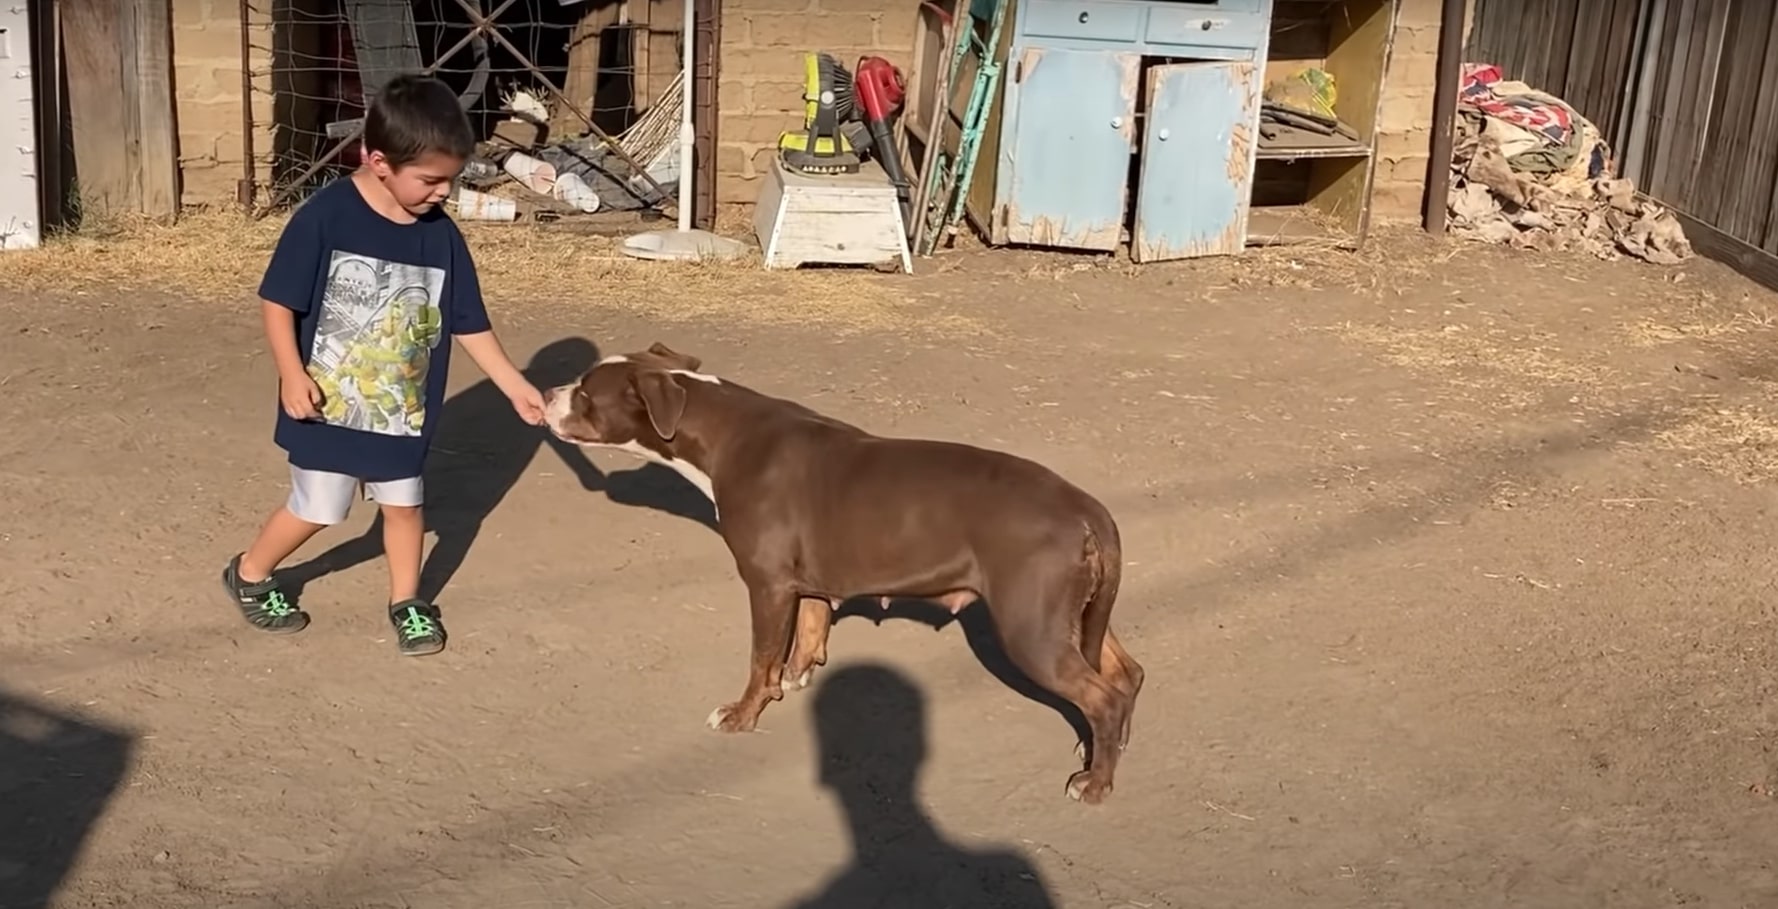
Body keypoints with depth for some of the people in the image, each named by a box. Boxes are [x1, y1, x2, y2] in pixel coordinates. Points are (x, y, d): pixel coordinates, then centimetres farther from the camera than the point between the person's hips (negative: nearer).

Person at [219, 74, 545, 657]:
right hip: (329, 406, -4)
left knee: (404, 504, 15)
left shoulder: (442, 236, -6)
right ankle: (249, 575, 34)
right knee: (316, 510, 8)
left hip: (402, 410, 4)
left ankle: (407, 602, 36)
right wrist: (293, 375, -18)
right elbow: (277, 301, -12)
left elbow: (469, 324, 2)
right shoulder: (324, 217, -19)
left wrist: (515, 386, 1)